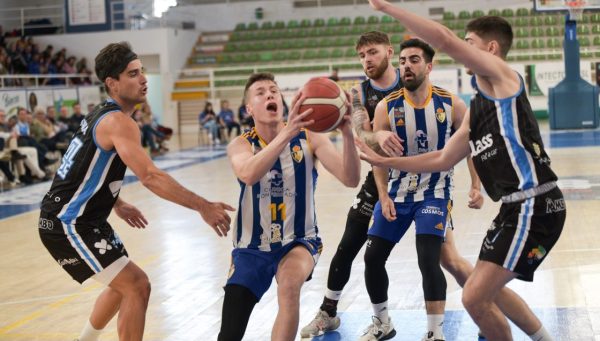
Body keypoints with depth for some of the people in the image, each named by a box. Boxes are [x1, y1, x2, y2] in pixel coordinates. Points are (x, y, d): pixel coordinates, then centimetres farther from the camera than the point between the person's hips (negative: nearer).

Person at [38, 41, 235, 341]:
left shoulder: (102, 115, 10)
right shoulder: (118, 122, -21)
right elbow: (150, 177, -31)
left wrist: (117, 204, 25)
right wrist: (203, 207, -30)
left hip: (79, 219, 11)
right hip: (67, 224, -11)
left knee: (124, 283, 26)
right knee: (137, 286, -14)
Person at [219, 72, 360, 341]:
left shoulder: (309, 139, -10)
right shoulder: (240, 145, -11)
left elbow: (351, 180, -22)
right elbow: (248, 175, -36)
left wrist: (347, 133, -39)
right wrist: (287, 133, -49)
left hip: (299, 242, -1)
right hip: (252, 248, 1)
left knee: (289, 284, -36)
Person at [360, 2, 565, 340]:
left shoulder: (502, 74, -7)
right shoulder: (476, 108, 19)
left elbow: (446, 39, -21)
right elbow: (443, 160, 26)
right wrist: (385, 161, 25)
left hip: (535, 207, -10)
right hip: (516, 208, 10)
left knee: (475, 297, -12)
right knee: (487, 289, 26)